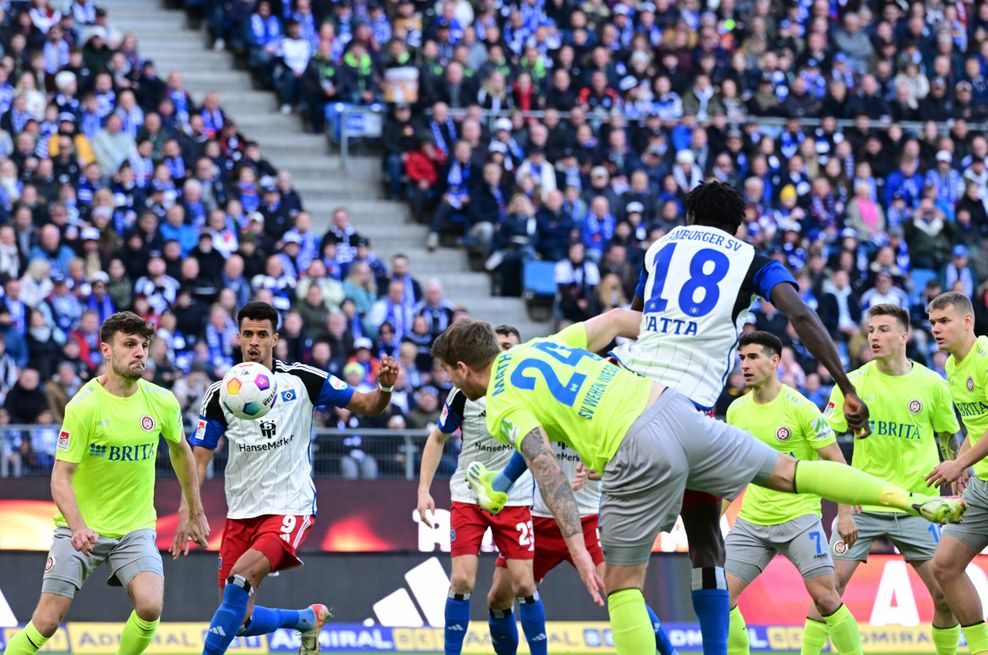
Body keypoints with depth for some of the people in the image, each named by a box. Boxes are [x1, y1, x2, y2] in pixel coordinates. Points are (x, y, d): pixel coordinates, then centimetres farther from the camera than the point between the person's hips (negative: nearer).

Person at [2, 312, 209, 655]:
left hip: (136, 528, 3)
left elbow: (180, 449, 19)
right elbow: (61, 476, -16)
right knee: (46, 622, -8)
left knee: (150, 606, -22)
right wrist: (78, 527, -32)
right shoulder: (83, 406, -15)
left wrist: (194, 511, 24)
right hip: (80, 529, -3)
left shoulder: (162, 402, -2)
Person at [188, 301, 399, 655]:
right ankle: (307, 618, 30)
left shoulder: (302, 380, -2)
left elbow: (367, 405, 2)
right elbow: (199, 459, 5)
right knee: (240, 621, 1)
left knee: (241, 575, -29)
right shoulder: (221, 394, 2)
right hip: (241, 513, 4)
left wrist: (385, 387, -21)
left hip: (289, 508, -4)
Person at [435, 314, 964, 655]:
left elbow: (547, 470, -14)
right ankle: (911, 499, 11)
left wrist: (578, 550, -19)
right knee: (788, 472, 17)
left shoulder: (502, 408, 0)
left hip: (638, 455, -7)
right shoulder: (542, 346, 21)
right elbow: (613, 320, 28)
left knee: (621, 586, 5)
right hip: (671, 408, 7)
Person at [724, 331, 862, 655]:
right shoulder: (736, 410, 6)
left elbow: (835, 461, -7)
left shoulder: (800, 407, -10)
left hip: (799, 517, -5)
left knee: (825, 597, -13)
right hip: (751, 520, 5)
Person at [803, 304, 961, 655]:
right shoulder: (854, 383, -4)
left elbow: (950, 442, 11)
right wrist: (843, 510, -10)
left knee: (945, 592, -4)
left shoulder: (933, 385, -2)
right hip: (862, 506, 0)